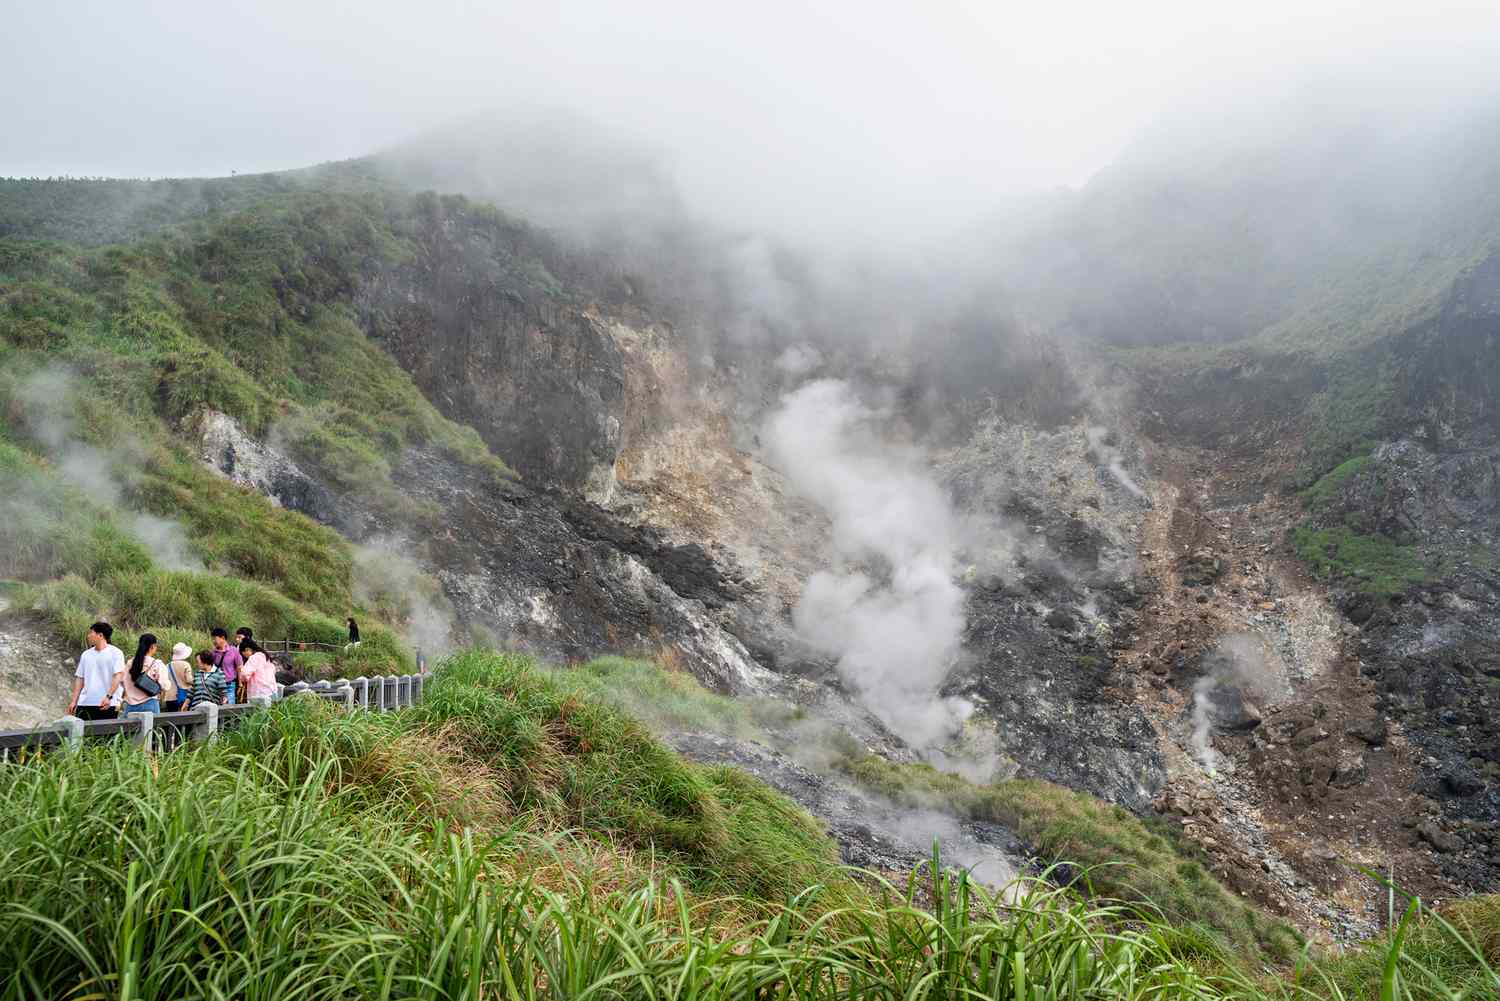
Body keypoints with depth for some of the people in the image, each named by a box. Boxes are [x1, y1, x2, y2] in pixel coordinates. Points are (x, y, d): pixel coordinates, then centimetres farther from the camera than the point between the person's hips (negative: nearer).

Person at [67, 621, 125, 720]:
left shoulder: (115, 653, -2)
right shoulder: (86, 654, 15)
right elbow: (79, 678, 16)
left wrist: (108, 697, -22)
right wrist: (74, 701, 8)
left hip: (107, 704, -5)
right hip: (85, 703, 5)